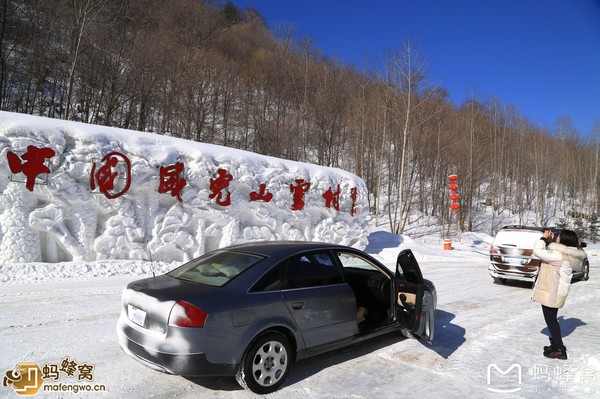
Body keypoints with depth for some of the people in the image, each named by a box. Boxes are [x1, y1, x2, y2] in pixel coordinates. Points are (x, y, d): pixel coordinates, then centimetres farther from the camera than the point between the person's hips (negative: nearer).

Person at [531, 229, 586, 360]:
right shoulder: (567, 254, 5)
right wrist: (549, 241, 8)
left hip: (551, 293, -10)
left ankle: (559, 350, 11)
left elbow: (537, 251, -26)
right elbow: (549, 254, 17)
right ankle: (556, 344, 34)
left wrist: (544, 238, -12)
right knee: (552, 319, 22)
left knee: (550, 320, 3)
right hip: (555, 291, 10)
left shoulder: (559, 256, -25)